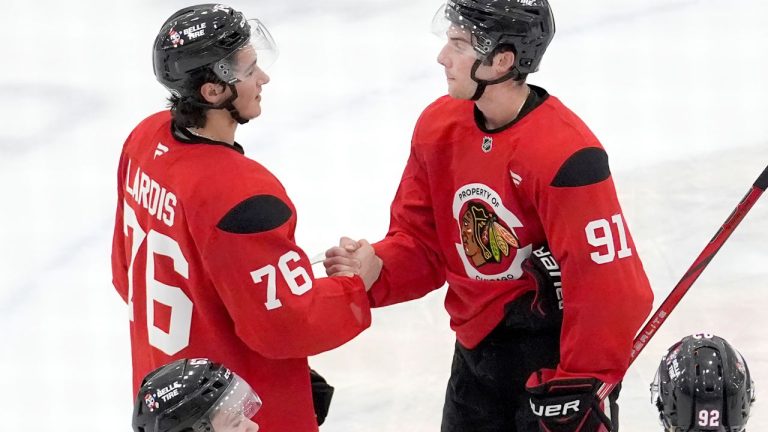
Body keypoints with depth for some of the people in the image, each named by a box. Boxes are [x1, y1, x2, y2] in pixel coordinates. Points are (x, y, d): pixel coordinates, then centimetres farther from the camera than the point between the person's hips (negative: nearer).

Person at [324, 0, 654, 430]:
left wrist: (579, 387, -20)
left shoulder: (564, 152, -24)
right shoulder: (439, 128, -1)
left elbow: (606, 285, -23)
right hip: (476, 354, 7)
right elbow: (422, 244, 6)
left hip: (556, 356, -7)